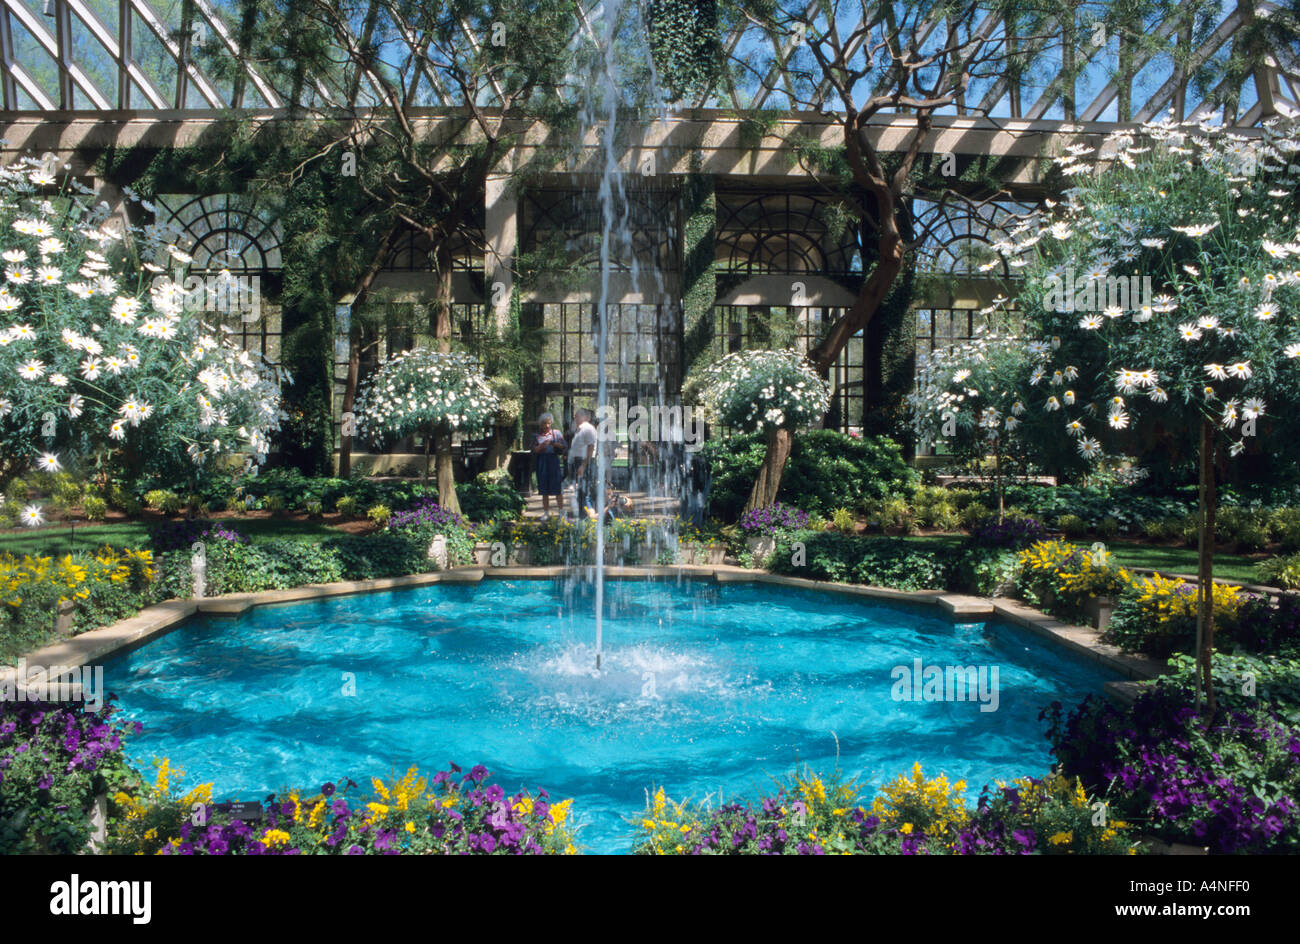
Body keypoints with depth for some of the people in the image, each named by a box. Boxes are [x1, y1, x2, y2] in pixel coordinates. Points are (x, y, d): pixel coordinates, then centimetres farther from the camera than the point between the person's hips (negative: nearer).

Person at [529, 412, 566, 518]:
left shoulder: (556, 433, 5)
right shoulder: (536, 435, 7)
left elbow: (565, 446, 1)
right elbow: (532, 449, 0)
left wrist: (555, 444, -17)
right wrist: (542, 445, -16)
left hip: (553, 460, -1)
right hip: (542, 463, 1)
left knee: (557, 488, -4)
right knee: (544, 490, 7)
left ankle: (561, 510, 4)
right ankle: (546, 512, 15)